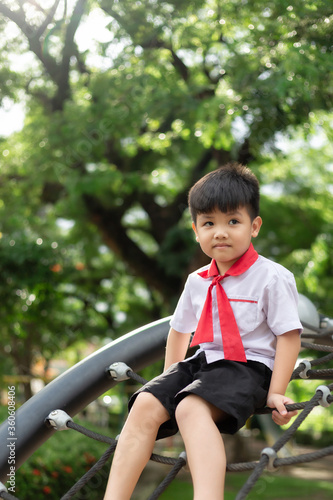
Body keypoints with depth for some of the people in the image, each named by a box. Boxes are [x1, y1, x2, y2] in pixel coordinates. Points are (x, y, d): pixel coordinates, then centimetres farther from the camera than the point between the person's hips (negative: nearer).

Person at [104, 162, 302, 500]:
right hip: (203, 362, 6)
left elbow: (289, 335, -7)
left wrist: (275, 393, -12)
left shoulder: (273, 278, -7)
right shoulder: (197, 282, 12)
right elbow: (179, 329, 28)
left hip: (248, 366, -6)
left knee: (192, 408, -35)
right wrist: (169, 379, 30)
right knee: (146, 403, -19)